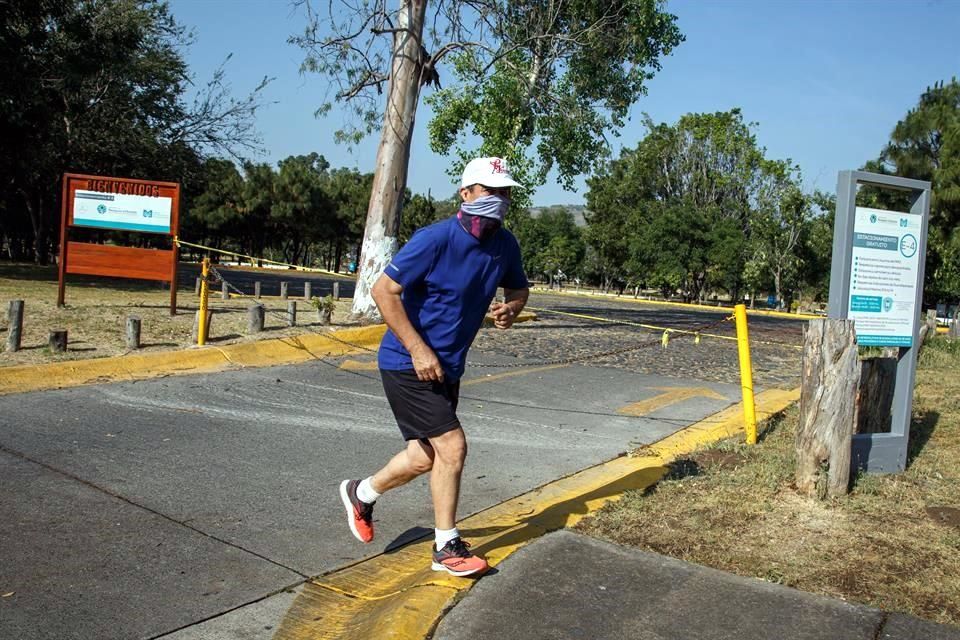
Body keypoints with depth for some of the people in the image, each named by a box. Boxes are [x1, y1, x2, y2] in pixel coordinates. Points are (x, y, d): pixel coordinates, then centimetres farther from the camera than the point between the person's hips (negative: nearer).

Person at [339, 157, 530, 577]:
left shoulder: (505, 245, 0)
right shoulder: (436, 239, -20)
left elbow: (519, 288, 18)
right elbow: (383, 291, -19)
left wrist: (510, 308, -7)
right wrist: (419, 350, -22)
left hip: (446, 367, 8)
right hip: (408, 363, -8)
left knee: (425, 456, 14)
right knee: (452, 446, -9)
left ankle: (361, 493, 40)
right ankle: (447, 548, 12)